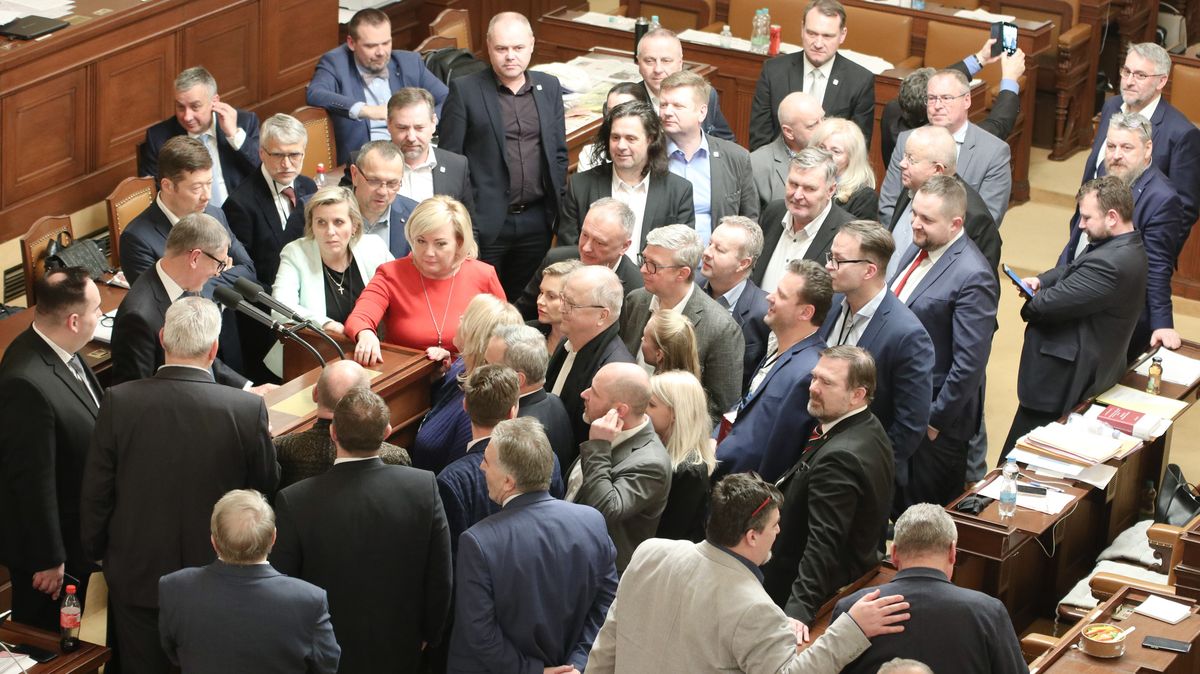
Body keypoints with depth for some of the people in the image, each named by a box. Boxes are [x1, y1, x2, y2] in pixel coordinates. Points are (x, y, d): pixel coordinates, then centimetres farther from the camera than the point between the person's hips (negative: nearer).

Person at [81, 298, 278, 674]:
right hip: (214, 573, 0)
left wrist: (96, 553, 9)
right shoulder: (248, 410, -20)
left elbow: (96, 492, -8)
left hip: (136, 574, 1)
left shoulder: (119, 402, -18)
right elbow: (267, 485, -4)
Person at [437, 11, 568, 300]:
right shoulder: (464, 90, -5)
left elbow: (559, 152, 14)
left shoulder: (549, 87, 8)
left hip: (536, 221, 4)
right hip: (485, 222, -4)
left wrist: (559, 208, 9)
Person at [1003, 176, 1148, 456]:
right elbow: (1072, 269, 17)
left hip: (1064, 378, -11)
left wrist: (1030, 304, -4)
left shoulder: (1111, 264, -29)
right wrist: (1041, 280, -3)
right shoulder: (1128, 247, 6)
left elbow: (1050, 304, -27)